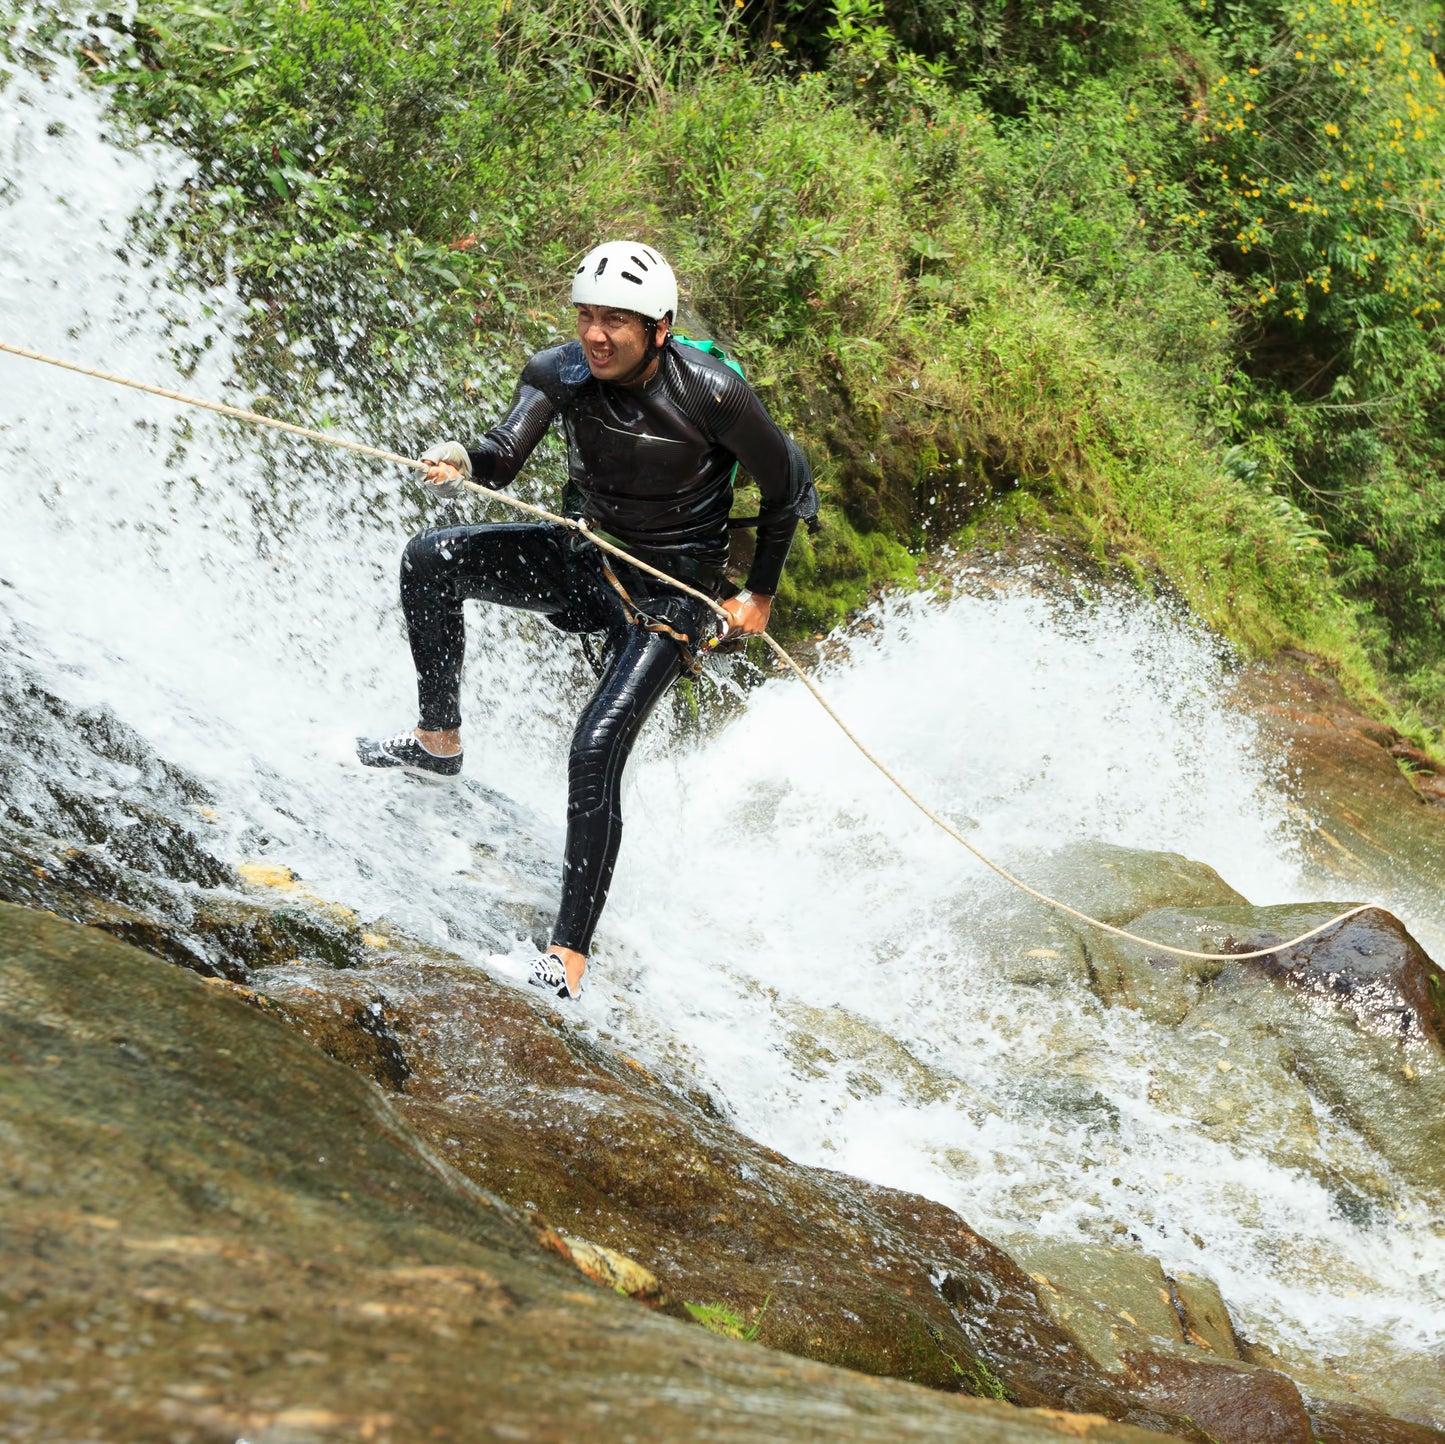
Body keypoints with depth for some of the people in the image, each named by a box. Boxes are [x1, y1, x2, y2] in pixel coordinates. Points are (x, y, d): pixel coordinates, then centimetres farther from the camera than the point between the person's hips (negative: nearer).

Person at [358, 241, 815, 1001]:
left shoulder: (712, 395, -24)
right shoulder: (561, 371, -12)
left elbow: (787, 484, -10)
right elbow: (504, 458, -22)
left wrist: (759, 594, -3)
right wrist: (461, 463, -47)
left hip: (669, 596, -5)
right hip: (584, 555, 5)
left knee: (595, 750, -20)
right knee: (429, 559, -10)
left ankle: (570, 952, -13)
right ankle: (438, 739, 8)